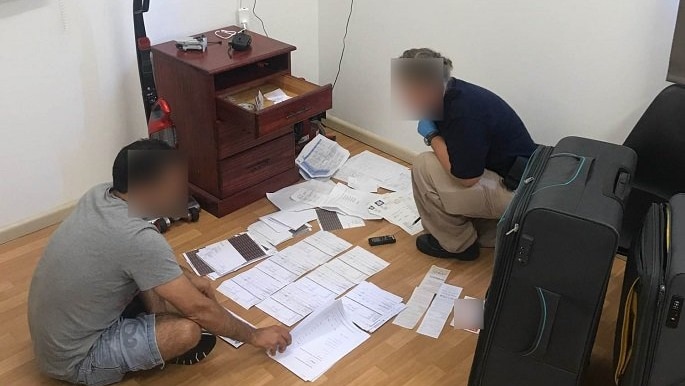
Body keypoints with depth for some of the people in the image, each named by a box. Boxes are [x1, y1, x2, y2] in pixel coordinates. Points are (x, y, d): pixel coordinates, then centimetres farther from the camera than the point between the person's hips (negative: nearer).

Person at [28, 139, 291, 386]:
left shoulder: (99, 195, -6)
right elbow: (199, 309, -22)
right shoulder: (137, 238, -30)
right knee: (187, 330, -23)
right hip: (75, 361, -9)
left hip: (54, 334, 9)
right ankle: (162, 347, 8)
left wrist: (186, 277, 14)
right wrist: (255, 336, -9)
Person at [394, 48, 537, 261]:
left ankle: (458, 243, 2)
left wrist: (431, 135, -15)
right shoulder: (450, 94, 1)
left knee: (425, 167, -16)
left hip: (516, 192, -10)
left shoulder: (465, 111, -27)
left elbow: (466, 177, -23)